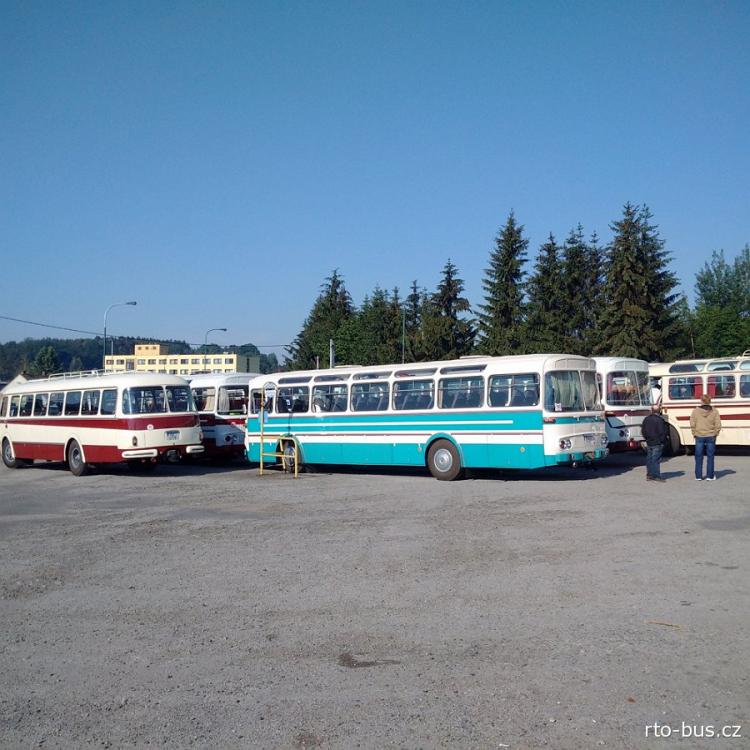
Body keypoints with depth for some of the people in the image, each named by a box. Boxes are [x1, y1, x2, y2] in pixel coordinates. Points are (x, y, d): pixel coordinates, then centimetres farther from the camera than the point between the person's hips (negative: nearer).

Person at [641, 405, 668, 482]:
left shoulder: (646, 419, 6)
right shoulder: (659, 420, -15)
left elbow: (643, 430, 13)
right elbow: (662, 432, -15)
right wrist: (662, 440, -2)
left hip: (649, 443, 6)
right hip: (657, 443, -6)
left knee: (649, 459, 12)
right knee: (655, 459, -5)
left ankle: (649, 475, 17)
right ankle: (656, 476, -4)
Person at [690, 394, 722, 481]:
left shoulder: (695, 411, -5)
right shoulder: (714, 411, -4)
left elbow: (692, 425, -5)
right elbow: (718, 425, -5)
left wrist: (694, 434, 6)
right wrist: (715, 434, 8)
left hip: (699, 437, 0)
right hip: (711, 437, 0)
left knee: (699, 457, 7)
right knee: (710, 457, 8)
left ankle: (698, 476, 11)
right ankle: (710, 476, 10)